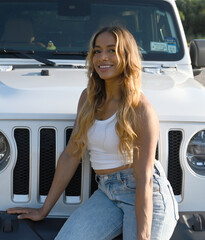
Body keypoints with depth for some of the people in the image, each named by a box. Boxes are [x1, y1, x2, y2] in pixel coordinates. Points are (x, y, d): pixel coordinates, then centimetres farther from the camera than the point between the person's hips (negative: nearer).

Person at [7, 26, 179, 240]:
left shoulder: (141, 110, -14)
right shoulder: (88, 98, 5)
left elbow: (144, 179, -17)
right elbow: (71, 154, 8)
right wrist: (44, 210, 10)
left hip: (146, 196, -5)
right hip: (106, 193, 5)